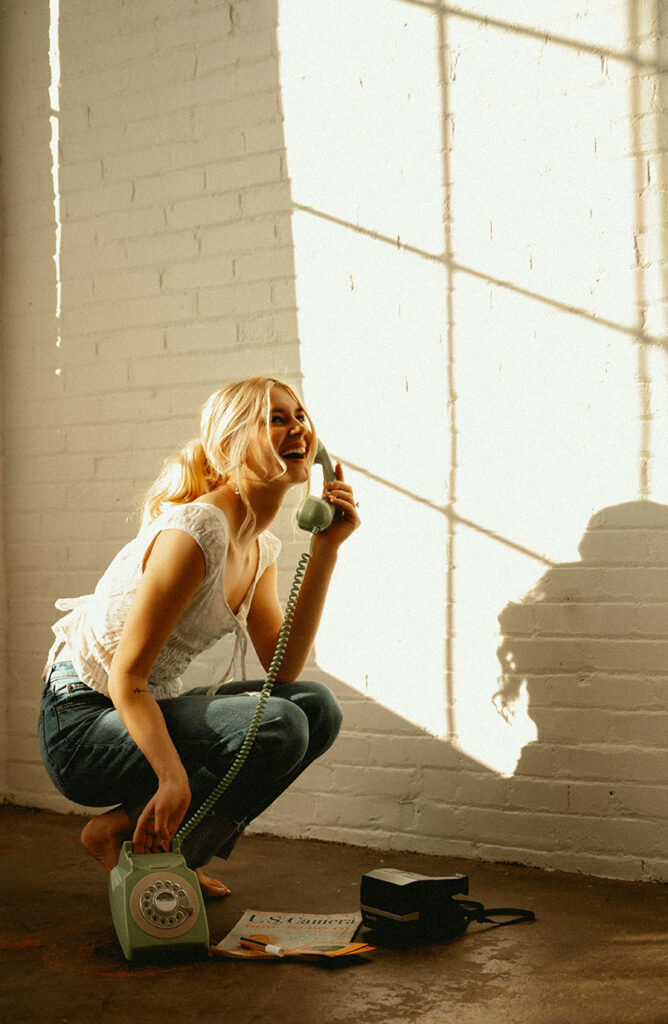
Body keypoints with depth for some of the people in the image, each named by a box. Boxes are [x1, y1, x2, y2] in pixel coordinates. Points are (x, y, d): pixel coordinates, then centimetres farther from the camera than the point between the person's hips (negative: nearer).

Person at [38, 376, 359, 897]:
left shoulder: (260, 545, 7)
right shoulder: (195, 531, -21)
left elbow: (283, 669, 1)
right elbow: (126, 678, -23)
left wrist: (326, 550, -2)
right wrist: (174, 780, -35)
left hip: (143, 713, 9)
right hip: (83, 726, -9)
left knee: (318, 707, -2)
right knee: (278, 725, -25)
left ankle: (167, 850, 4)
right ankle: (119, 831, -9)